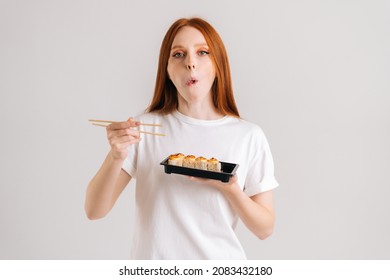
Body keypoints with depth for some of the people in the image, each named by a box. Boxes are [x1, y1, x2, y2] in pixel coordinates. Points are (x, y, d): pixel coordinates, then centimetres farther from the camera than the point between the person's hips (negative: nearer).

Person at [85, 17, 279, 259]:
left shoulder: (249, 136, -9)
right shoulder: (144, 128, -8)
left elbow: (265, 228, -5)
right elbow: (95, 211, -11)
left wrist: (230, 188, -21)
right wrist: (116, 156, -27)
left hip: (221, 261, 0)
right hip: (155, 265, 0)